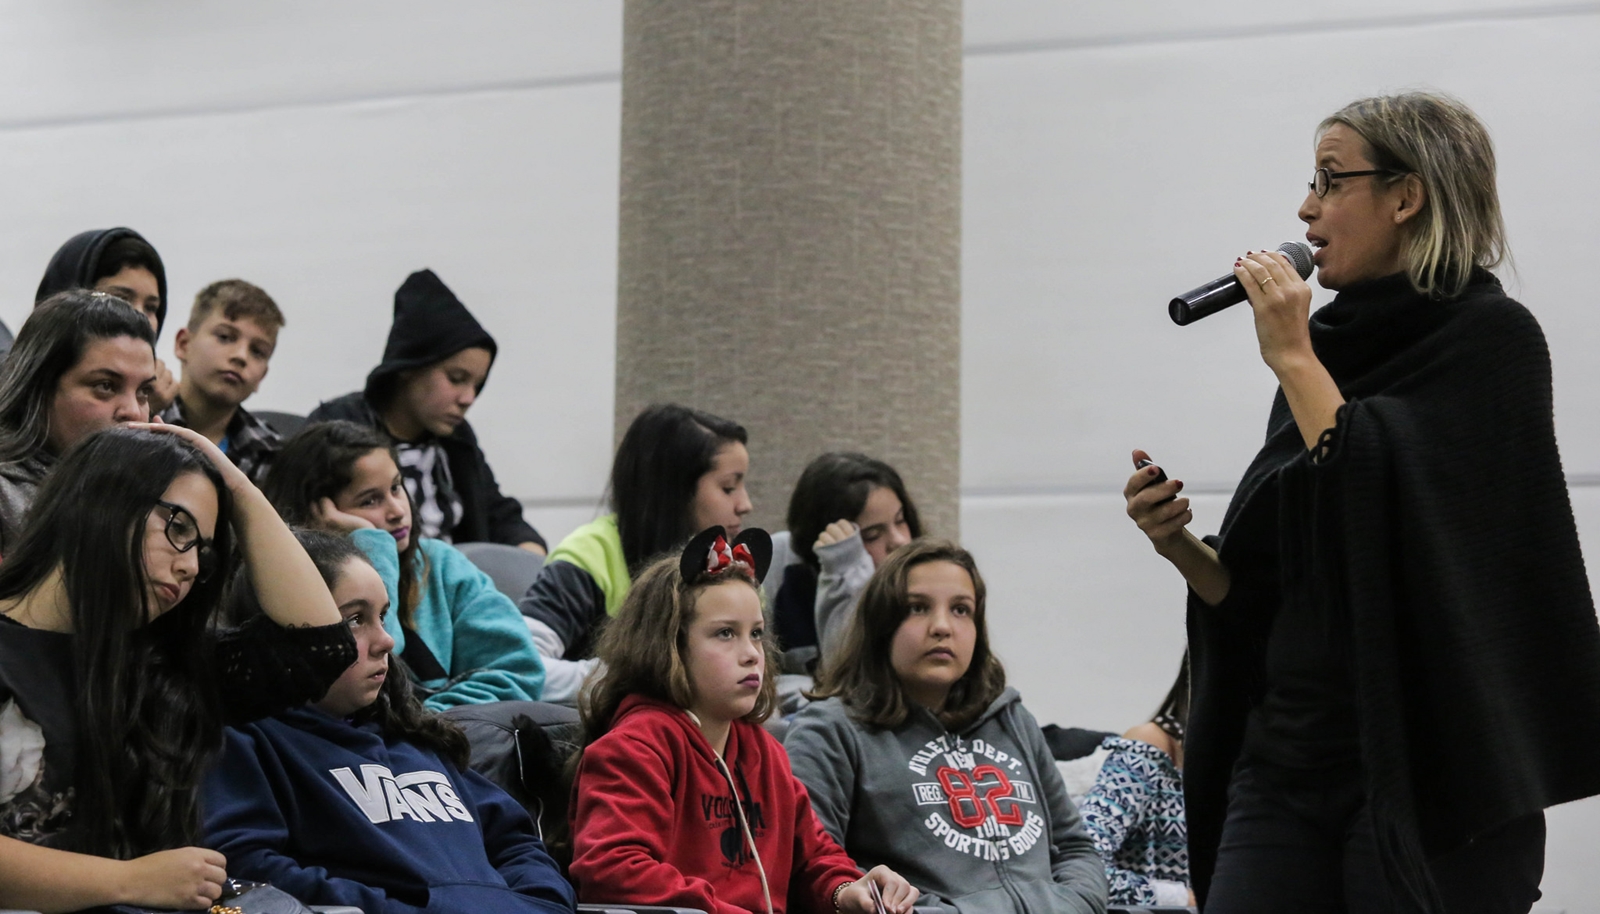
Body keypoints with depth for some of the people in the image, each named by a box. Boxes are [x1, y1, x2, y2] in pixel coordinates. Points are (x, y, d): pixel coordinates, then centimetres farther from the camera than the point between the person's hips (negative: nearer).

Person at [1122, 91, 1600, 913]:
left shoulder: (1490, 340, -5)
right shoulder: (1333, 348, 13)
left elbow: (1385, 516, -20)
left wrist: (1295, 361, -11)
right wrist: (1181, 545, -1)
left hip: (1422, 774, -6)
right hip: (1285, 764, 6)